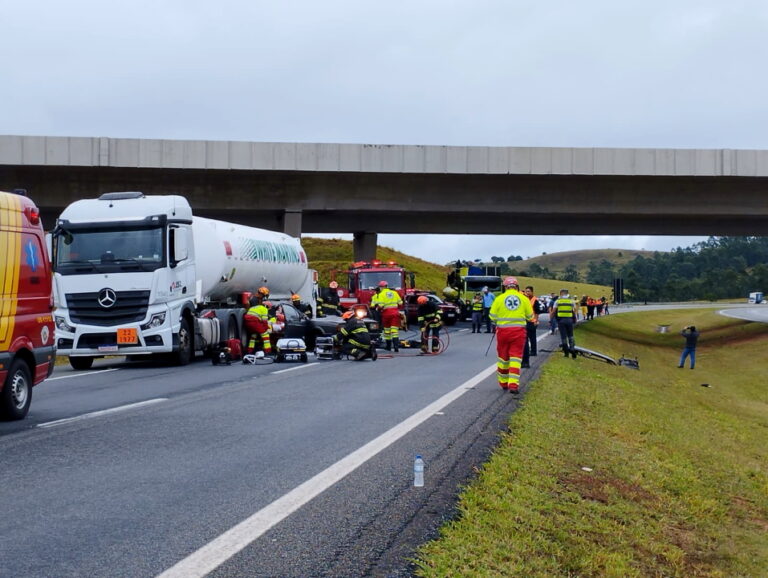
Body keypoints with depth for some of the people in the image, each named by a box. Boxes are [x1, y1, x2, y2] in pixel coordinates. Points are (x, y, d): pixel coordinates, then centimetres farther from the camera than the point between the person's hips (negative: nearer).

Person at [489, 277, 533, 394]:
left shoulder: (499, 299, -2)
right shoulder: (524, 299, 1)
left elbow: (492, 317, -3)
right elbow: (530, 316, 5)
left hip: (503, 330, 0)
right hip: (519, 331, 0)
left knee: (503, 357, 14)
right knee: (515, 358, 1)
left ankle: (503, 383, 26)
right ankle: (513, 384, -9)